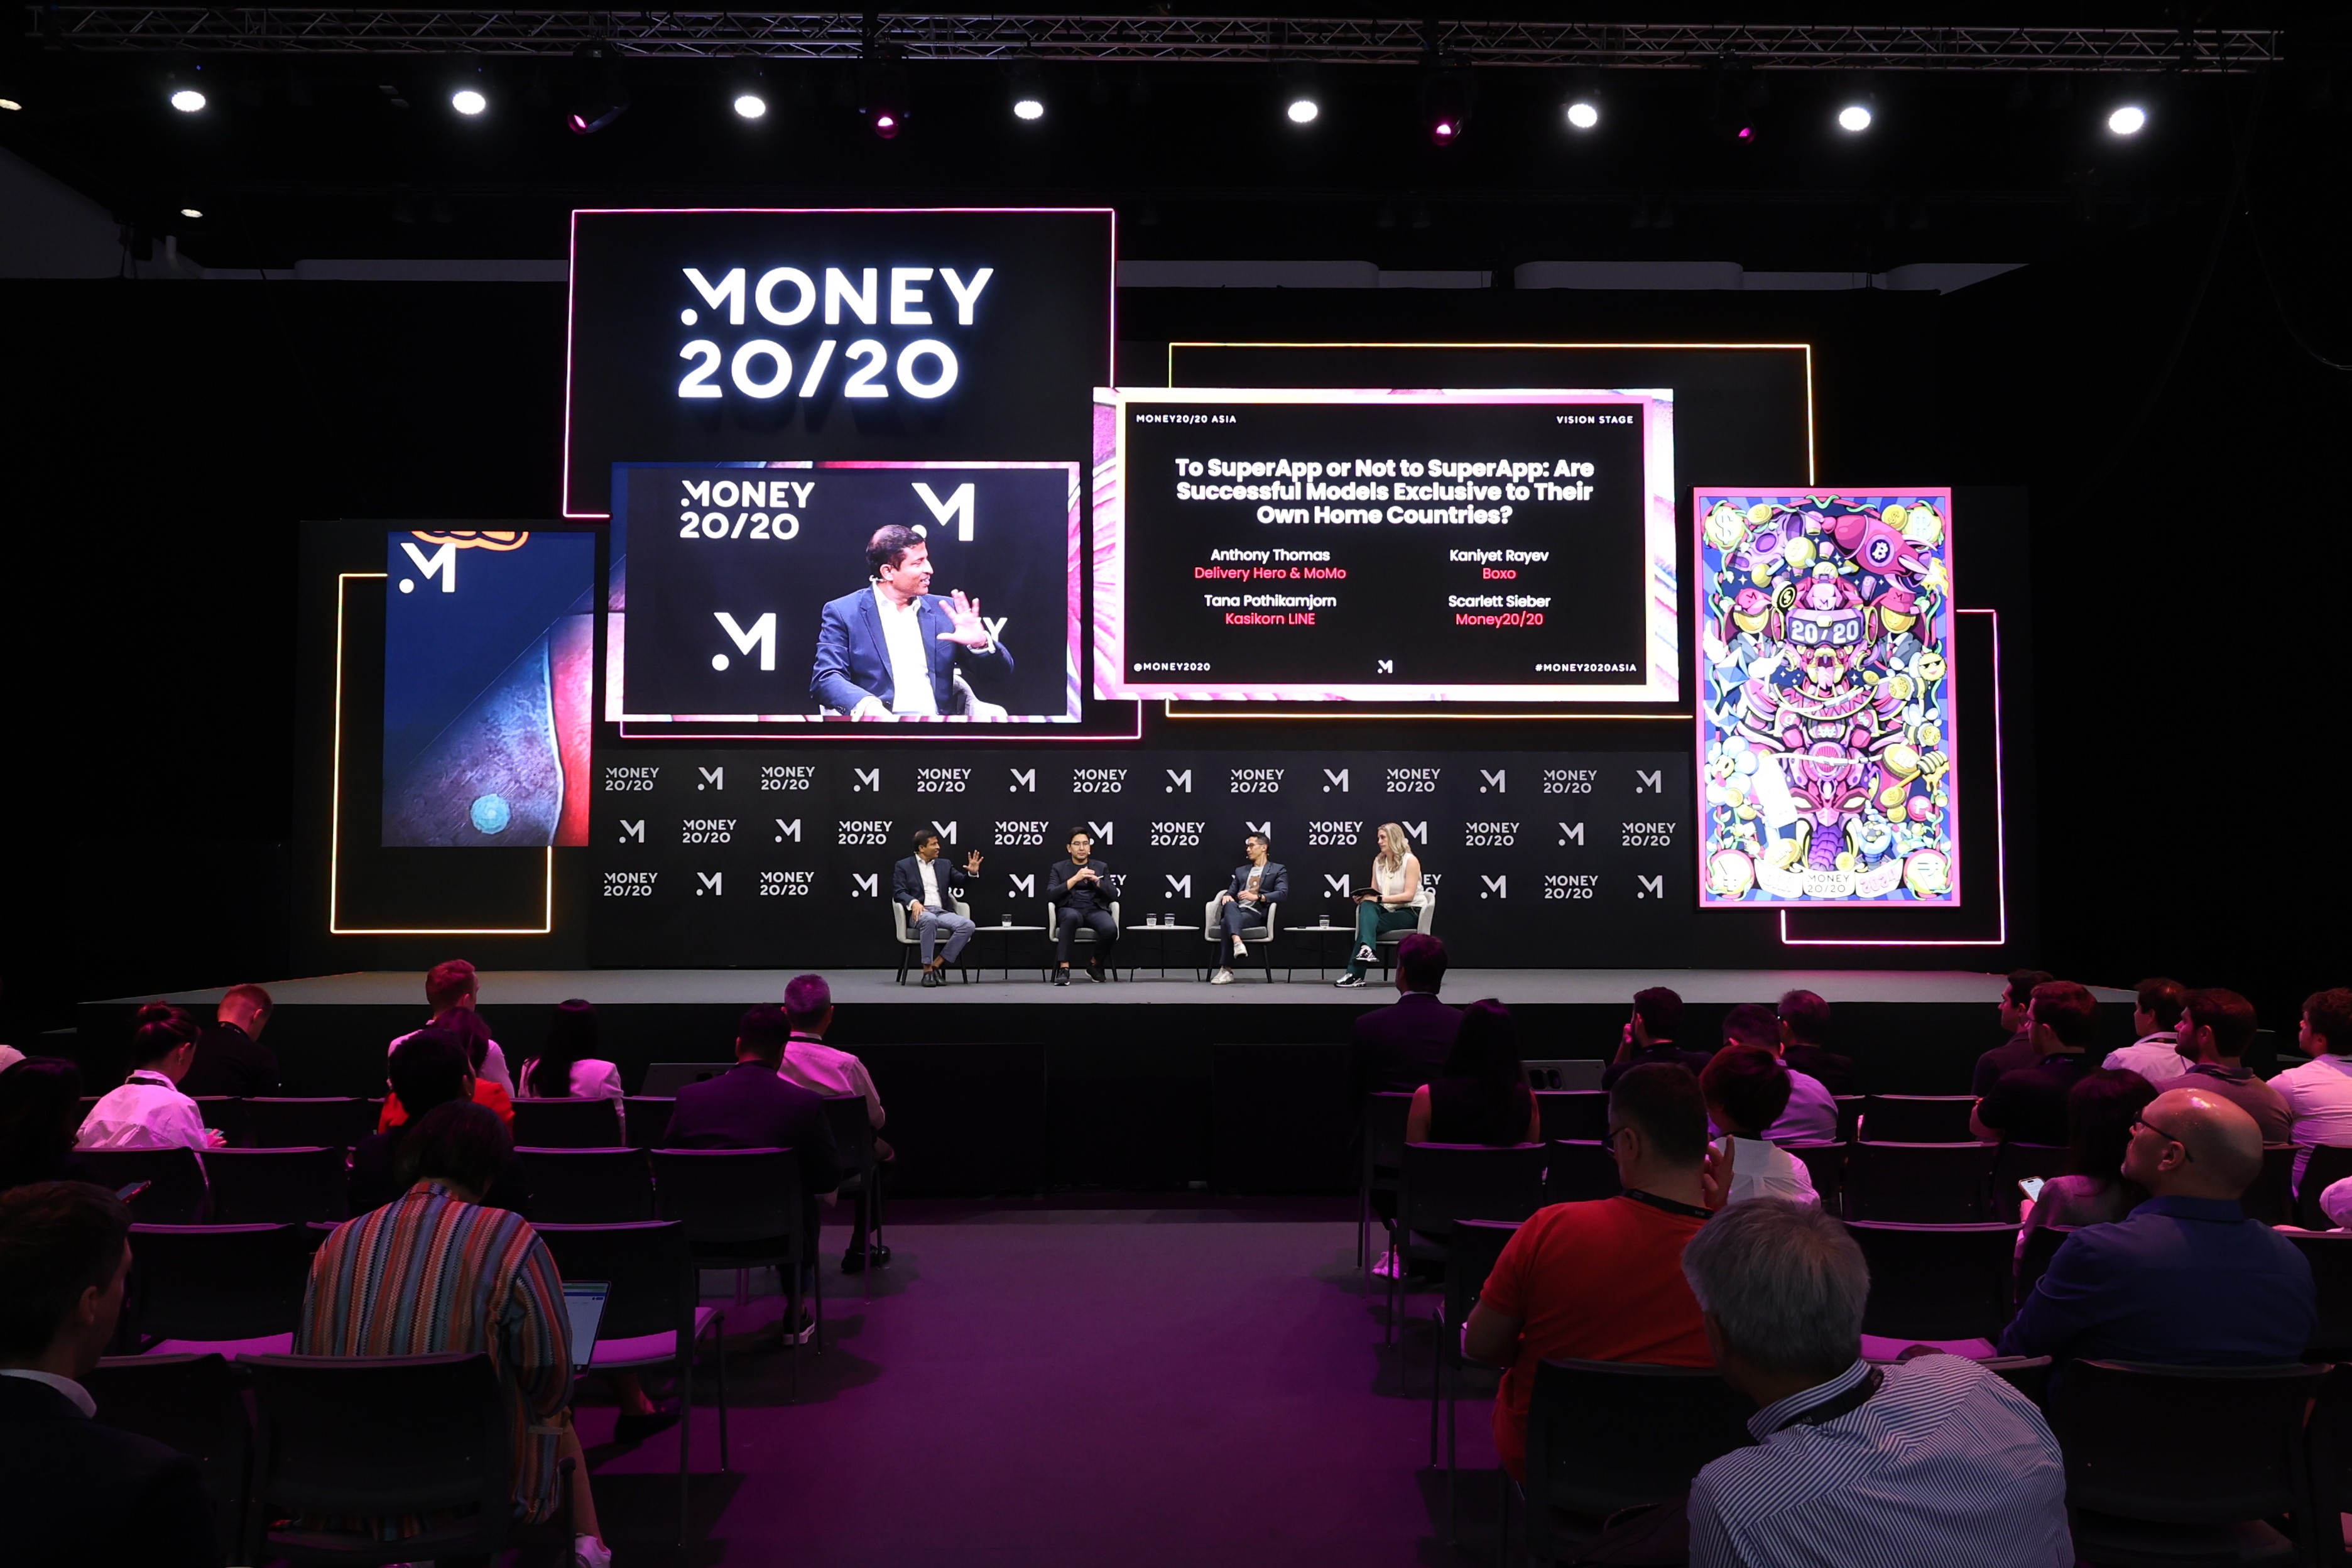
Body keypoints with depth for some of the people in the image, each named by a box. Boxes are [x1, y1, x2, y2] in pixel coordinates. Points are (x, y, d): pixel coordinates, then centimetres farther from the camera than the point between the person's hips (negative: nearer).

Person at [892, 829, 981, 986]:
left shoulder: (944, 865, 21)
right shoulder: (903, 866, 8)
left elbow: (962, 883, 17)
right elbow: (899, 892, -3)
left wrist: (972, 873, -5)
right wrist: (914, 902, -23)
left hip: (942, 912, 4)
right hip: (920, 912, -4)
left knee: (968, 925, -26)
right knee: (930, 919, -41)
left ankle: (937, 965, -17)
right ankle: (927, 970, -30)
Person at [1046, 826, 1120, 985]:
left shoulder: (1101, 867, 20)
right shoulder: (1059, 868, 14)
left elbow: (1113, 895, 9)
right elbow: (1050, 896, -1)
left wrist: (1095, 879, -6)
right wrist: (1075, 879, -10)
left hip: (1095, 910, 2)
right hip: (1070, 910, -2)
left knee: (1110, 929, -33)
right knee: (1071, 916, -41)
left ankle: (1094, 964, -3)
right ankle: (1064, 968, -37)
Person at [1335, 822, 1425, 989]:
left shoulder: (1410, 861, -9)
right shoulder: (1378, 861, 9)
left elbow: (1408, 895, -18)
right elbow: (1374, 893, 11)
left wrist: (1379, 898, -26)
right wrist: (1363, 896, -13)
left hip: (1411, 911, -5)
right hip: (1389, 910, 5)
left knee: (1371, 924, -27)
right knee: (1367, 905, -28)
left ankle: (1355, 974, -31)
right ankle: (1367, 948, -45)